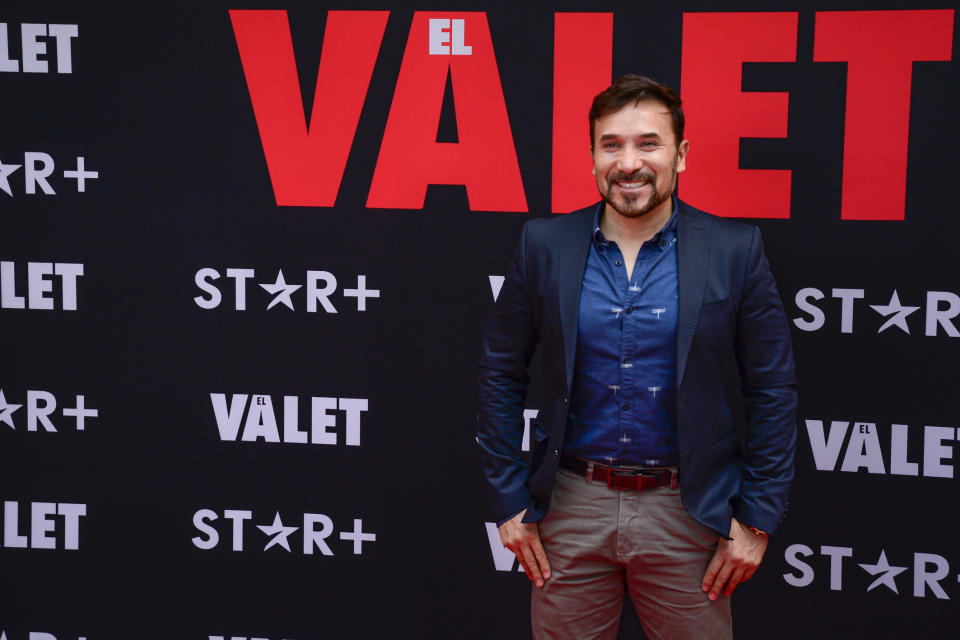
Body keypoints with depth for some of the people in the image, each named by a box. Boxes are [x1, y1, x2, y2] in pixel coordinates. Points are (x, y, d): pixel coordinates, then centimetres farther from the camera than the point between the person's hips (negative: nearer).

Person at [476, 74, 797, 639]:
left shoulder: (736, 251, -5)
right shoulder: (544, 245, -1)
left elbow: (773, 391, -1)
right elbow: (501, 375, 4)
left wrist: (757, 519, -3)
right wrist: (511, 502, 2)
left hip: (687, 513, -1)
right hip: (571, 507, 1)